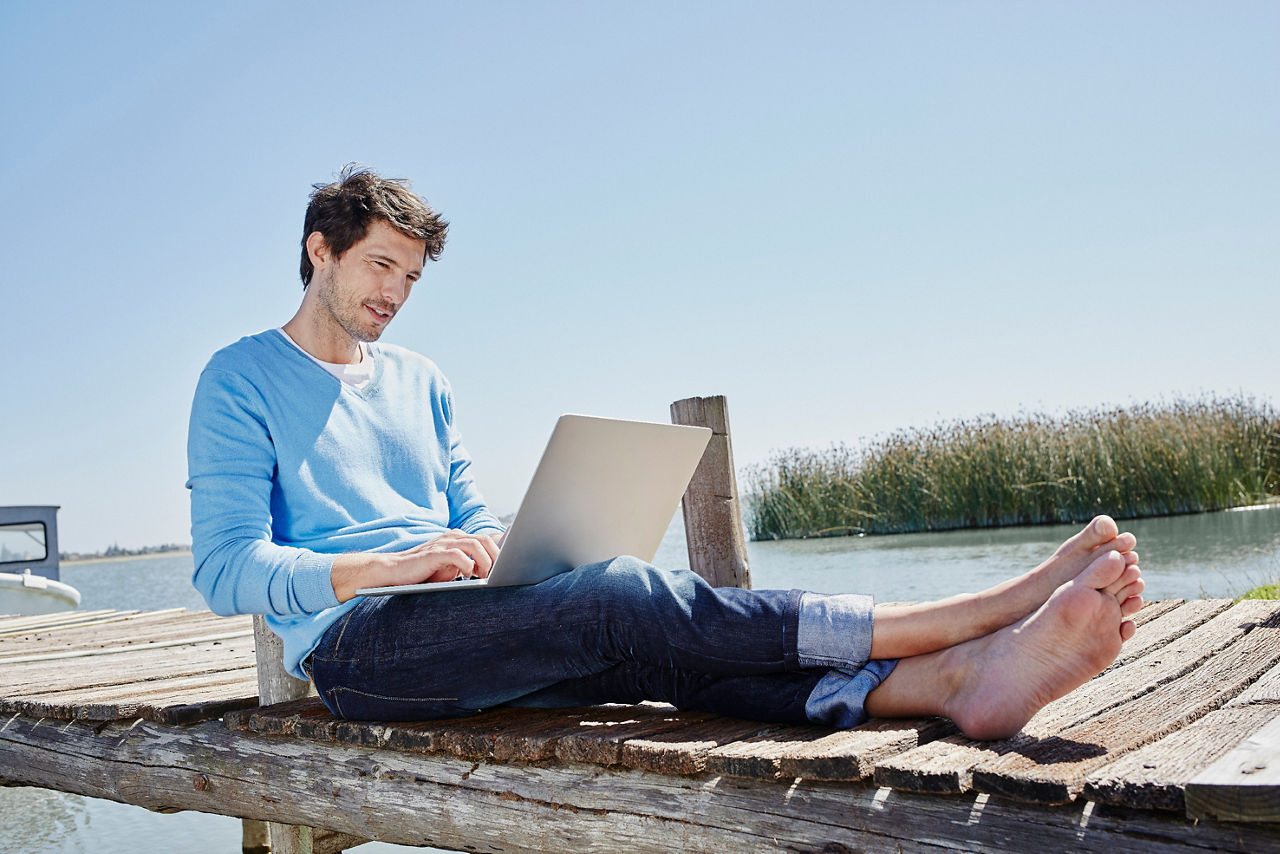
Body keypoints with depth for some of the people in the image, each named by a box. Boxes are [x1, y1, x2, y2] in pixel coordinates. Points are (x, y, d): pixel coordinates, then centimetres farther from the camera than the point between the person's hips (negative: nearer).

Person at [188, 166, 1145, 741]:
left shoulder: (422, 383, 21)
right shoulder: (242, 378, 4)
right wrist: (385, 564, -22)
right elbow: (226, 570, -7)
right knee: (619, 596, -28)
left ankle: (955, 678, -42)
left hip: (454, 621, 6)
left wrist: (517, 546, -4)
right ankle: (983, 610, -33)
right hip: (352, 641, -6)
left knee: (650, 642, -24)